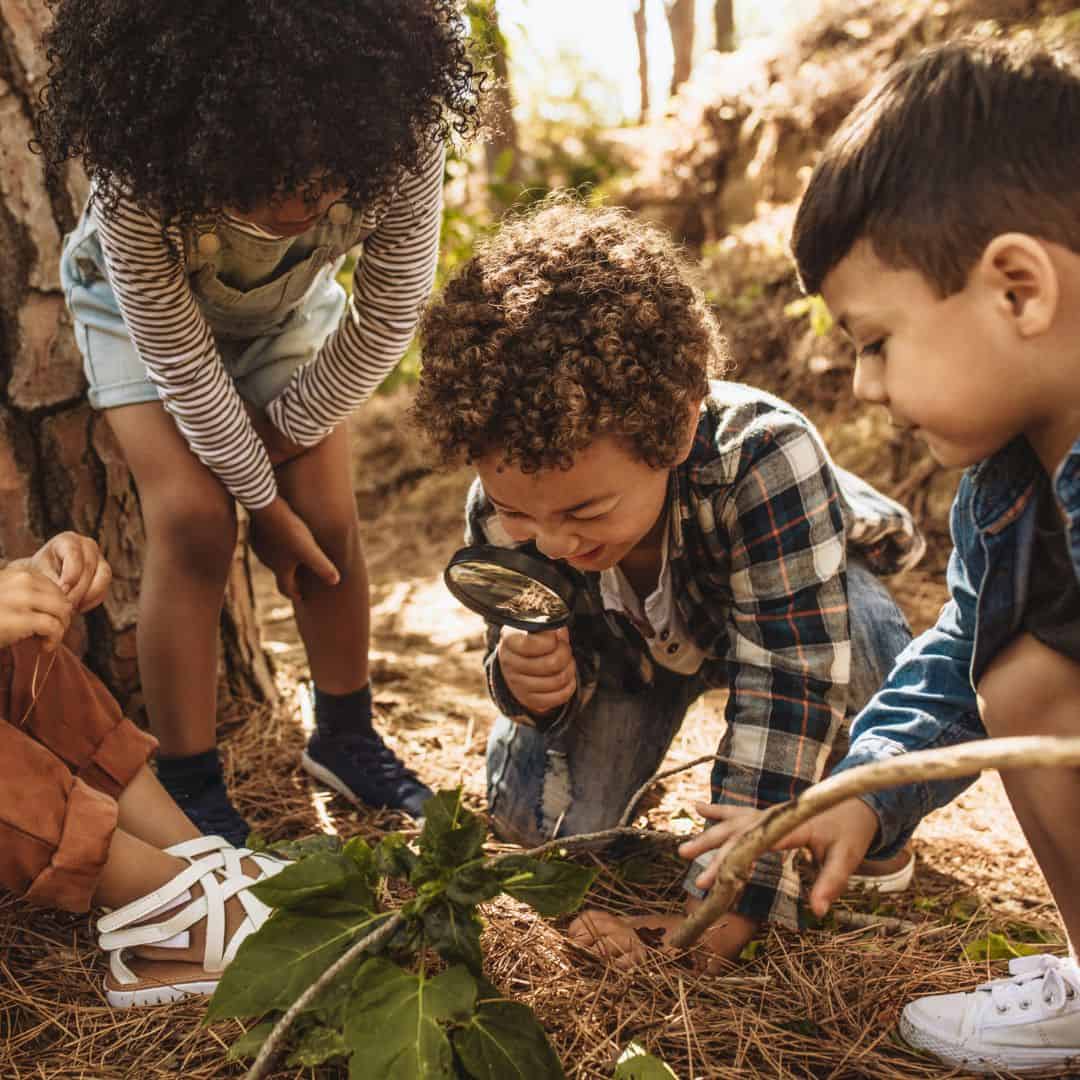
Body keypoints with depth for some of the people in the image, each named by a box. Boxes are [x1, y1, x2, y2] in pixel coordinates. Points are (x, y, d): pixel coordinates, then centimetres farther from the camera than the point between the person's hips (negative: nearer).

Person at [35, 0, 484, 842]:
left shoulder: (405, 137, -35)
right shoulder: (138, 175, -39)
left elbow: (389, 315, -21)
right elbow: (180, 361, -27)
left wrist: (282, 432, -14)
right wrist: (262, 500, -19)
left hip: (290, 304, 3)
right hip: (141, 303, -2)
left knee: (329, 515, -6)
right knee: (193, 515, -18)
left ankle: (347, 738, 16)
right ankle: (188, 786, -3)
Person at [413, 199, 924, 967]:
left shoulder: (763, 455, -45)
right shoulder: (503, 507, -30)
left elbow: (791, 681, -43)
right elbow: (567, 666, -15)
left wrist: (731, 902, -43)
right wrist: (532, 682, -42)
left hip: (806, 599, -3)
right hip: (633, 638, 3)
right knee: (535, 815, -13)